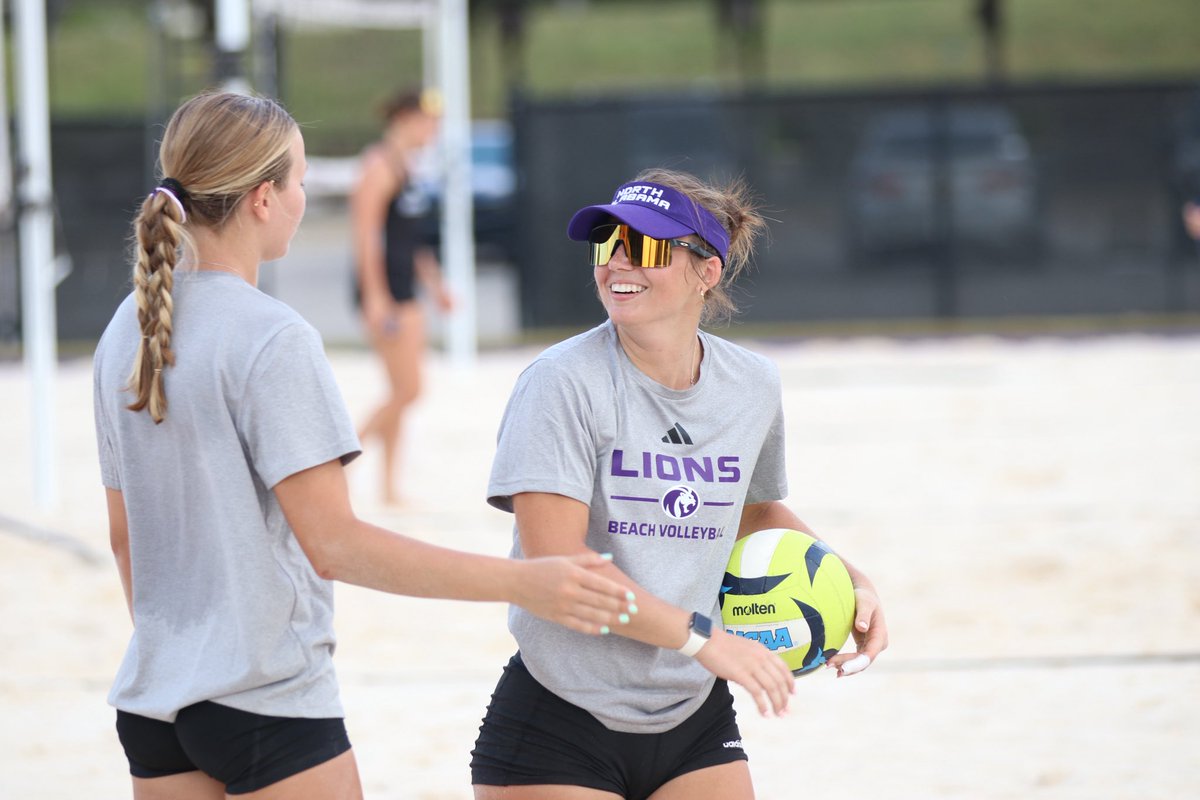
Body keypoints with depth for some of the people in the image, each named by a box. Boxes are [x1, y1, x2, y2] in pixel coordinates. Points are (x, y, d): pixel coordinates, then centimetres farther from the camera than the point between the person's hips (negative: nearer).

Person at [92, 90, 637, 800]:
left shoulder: (127, 332, 8)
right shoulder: (273, 340, -15)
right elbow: (331, 543, -21)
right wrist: (520, 583, -22)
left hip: (150, 703, 7)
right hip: (269, 704, -7)